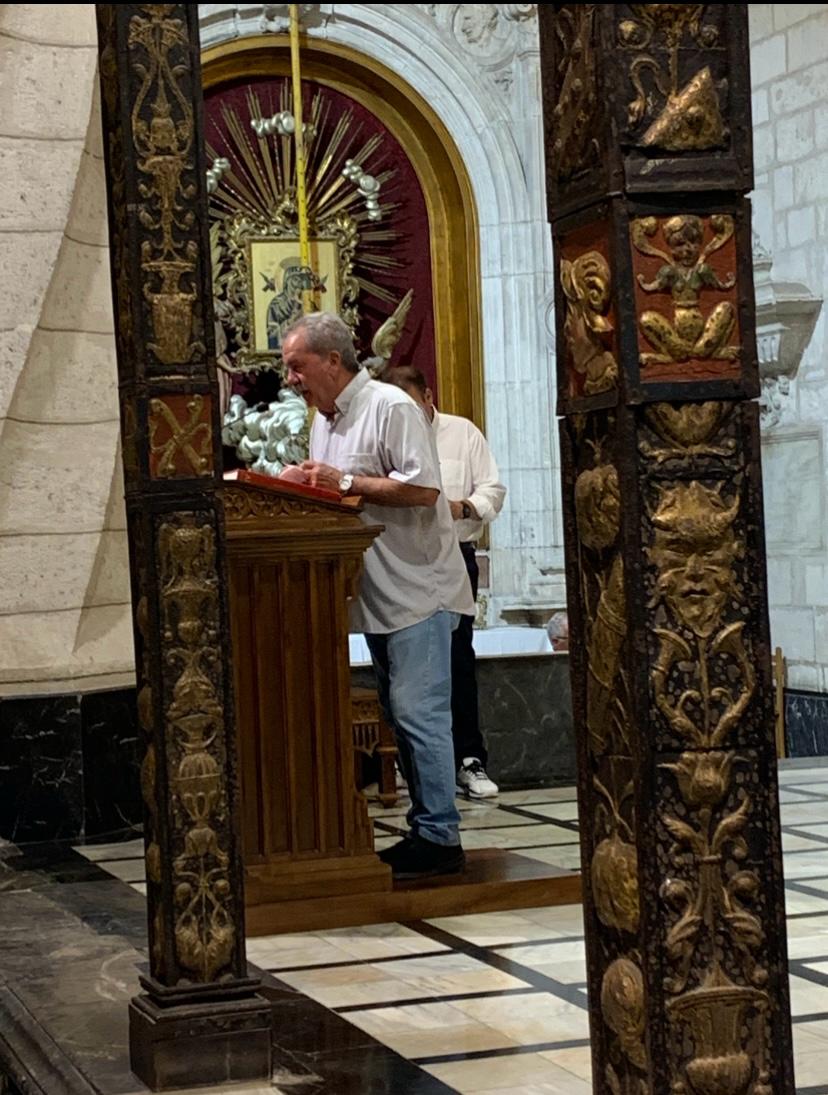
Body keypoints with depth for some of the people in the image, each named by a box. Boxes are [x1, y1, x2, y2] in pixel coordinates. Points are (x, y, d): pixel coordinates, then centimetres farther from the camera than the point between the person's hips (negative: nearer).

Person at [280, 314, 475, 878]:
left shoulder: (391, 408, -12)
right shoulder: (325, 419, 17)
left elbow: (423, 488, -21)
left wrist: (345, 482, -17)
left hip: (417, 589, -9)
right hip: (378, 597, 9)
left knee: (419, 713, -10)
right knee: (403, 715, 11)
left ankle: (439, 837, -6)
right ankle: (426, 830, 16)